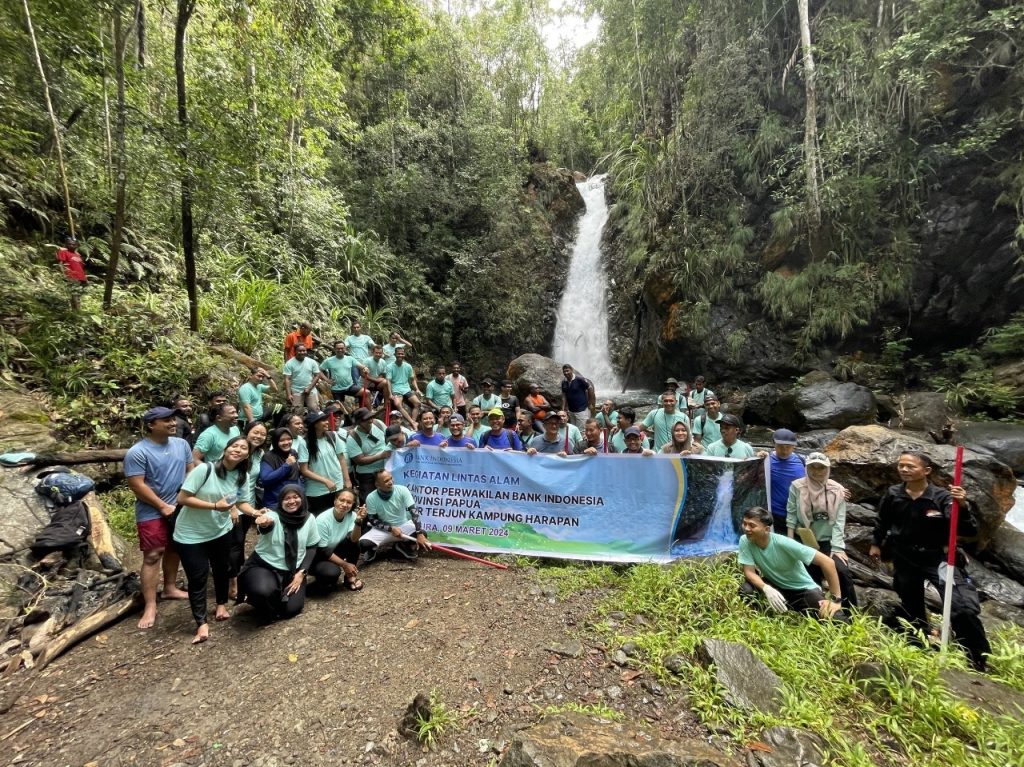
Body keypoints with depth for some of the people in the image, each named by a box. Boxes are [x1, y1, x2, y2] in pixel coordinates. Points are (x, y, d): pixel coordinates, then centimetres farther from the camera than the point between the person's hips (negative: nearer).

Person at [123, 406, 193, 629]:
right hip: (152, 513, -6)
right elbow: (137, 485, -18)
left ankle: (170, 588, 34)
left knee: (174, 550, 17)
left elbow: (191, 470, 9)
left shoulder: (181, 444, 1)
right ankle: (150, 606, 5)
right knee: (152, 556, -3)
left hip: (180, 508, 6)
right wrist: (163, 506, -16)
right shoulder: (137, 452, -16)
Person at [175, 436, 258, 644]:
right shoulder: (204, 470, -24)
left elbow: (242, 502, -2)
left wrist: (256, 513, -22)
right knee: (197, 577, 1)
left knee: (222, 569, 20)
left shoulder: (242, 476, -6)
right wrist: (215, 505, -29)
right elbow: (182, 498, -23)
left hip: (221, 531, 5)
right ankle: (201, 623, 17)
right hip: (191, 534, -5)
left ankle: (221, 604, 44)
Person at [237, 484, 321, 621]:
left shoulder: (309, 519, -6)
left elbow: (312, 547, 2)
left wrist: (301, 572, -7)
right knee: (263, 591, -33)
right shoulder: (273, 516, -16)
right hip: (263, 565, -3)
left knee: (291, 609, -13)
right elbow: (266, 525, -40)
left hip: (293, 571, 3)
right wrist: (263, 523, -65)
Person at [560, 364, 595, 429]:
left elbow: (590, 389, -8)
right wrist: (563, 409, 2)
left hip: (582, 410, -6)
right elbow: (564, 396, 9)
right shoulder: (564, 383, 4)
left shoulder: (579, 379, -14)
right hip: (571, 411, 6)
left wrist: (590, 404, -6)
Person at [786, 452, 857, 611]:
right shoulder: (797, 486, -8)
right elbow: (791, 515, -4)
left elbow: (839, 521, -7)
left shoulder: (837, 490, -5)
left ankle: (850, 613, 1)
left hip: (829, 541, 0)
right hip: (804, 541, 0)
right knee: (811, 581, 4)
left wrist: (837, 548, -13)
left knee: (842, 571, -19)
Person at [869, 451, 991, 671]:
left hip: (937, 557, -3)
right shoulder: (893, 494, -6)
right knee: (910, 605, 13)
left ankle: (980, 663, 5)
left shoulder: (942, 497, -15)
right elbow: (882, 521, 11)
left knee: (964, 608, -15)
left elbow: (967, 531, -20)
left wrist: (962, 506, -35)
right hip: (904, 559, 3)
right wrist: (876, 543, 18)